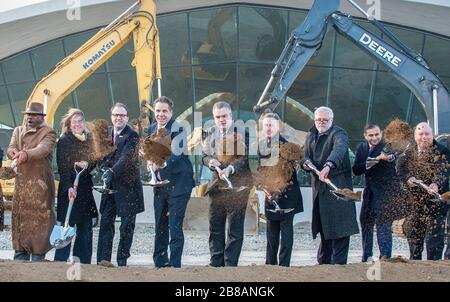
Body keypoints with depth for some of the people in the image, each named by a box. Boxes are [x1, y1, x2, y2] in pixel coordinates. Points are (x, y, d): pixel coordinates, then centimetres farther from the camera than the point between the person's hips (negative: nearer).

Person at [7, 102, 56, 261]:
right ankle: (20, 257, 12)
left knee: (39, 220, -6)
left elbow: (43, 149, -18)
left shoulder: (48, 132, 1)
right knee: (20, 218, 6)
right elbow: (11, 148, 1)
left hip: (40, 182, -5)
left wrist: (26, 154, -38)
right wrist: (16, 153, -25)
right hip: (21, 181, 5)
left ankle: (38, 258, -4)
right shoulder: (18, 131, 17)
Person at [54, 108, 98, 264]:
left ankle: (83, 260, 11)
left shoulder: (89, 140, 10)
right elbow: (62, 167, -9)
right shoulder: (63, 142, -3)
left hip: (85, 188, 5)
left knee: (85, 227, 4)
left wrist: (87, 165, -8)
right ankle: (61, 260, 0)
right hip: (69, 189, -4)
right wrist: (69, 187, -19)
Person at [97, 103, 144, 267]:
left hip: (128, 185, -4)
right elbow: (102, 155, 12)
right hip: (110, 184, 4)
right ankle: (104, 258, -4)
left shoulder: (132, 136, -10)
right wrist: (104, 169, -8)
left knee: (127, 224, 1)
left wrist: (112, 171, -37)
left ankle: (122, 260, 9)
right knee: (106, 221, -3)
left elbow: (126, 158, -23)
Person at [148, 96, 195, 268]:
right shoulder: (152, 129, 10)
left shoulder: (178, 129, -12)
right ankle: (160, 263, 26)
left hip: (178, 184, -7)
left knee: (175, 228, -8)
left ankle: (175, 265, -3)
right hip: (160, 184, 7)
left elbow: (175, 155, -25)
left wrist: (158, 163, -39)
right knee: (160, 226, 15)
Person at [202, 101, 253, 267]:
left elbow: (244, 158, -12)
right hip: (216, 185, 5)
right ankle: (216, 263, 20)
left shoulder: (242, 132, -8)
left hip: (237, 186, -5)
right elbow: (205, 155, 15)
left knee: (235, 230, 1)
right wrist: (210, 161, -8)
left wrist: (230, 169, -27)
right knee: (215, 228, 11)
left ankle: (230, 264, 8)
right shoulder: (210, 132, 10)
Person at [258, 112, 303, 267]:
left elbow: (290, 170, -16)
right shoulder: (262, 145, 7)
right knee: (271, 230, 12)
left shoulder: (284, 145, -14)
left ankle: (284, 265, 2)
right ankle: (270, 264, 19)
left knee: (286, 229, -1)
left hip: (286, 194, -7)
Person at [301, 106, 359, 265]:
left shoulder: (339, 133, -7)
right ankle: (323, 261, 19)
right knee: (323, 228, 10)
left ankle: (339, 262, -7)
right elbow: (306, 157, 15)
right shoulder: (311, 136, 16)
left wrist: (328, 166, -46)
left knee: (340, 226, -9)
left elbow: (339, 149, -27)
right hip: (319, 187, 6)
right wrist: (306, 163, -11)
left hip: (338, 185, -6)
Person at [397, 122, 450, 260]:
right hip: (414, 202, 5)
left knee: (434, 237, -8)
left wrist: (436, 184, -40)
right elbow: (400, 169, 5)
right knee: (413, 235, 13)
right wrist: (408, 178, -17)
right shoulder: (409, 153, 12)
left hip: (435, 201, -5)